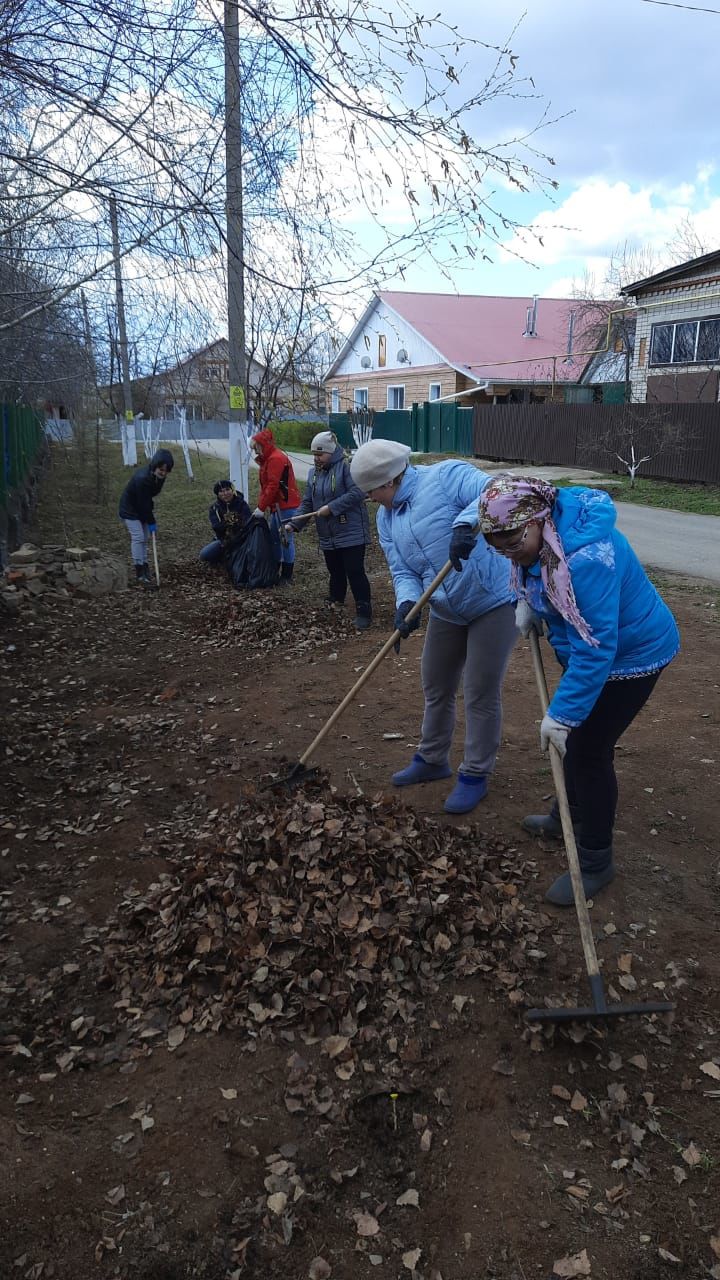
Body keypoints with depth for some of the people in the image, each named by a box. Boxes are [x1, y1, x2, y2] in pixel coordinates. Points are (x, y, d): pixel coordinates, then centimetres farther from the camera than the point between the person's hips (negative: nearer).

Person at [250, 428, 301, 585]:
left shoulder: (276, 459, -15)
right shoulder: (268, 459, 17)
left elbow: (273, 486, -21)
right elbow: (265, 485, 16)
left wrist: (261, 507, -18)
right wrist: (263, 505, 6)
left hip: (286, 506, -10)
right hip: (277, 506, 10)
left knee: (286, 539, -5)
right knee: (274, 538, 14)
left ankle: (287, 576, 0)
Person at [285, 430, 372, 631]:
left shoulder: (347, 467, -11)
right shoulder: (313, 474, 13)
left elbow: (357, 493, -23)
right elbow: (307, 503, 14)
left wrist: (331, 507, -22)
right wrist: (294, 524, 0)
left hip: (351, 534, -7)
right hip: (328, 537, 7)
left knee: (355, 572, -7)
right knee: (335, 573, 18)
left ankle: (363, 612, 2)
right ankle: (334, 606, 33)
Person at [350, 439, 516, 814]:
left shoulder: (446, 476, -17)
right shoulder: (386, 518, 5)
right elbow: (402, 572, 1)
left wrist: (466, 523, -49)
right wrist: (407, 602, -20)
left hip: (494, 602, -8)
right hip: (446, 612, 8)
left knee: (480, 694, 1)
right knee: (436, 688, 19)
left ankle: (475, 775, 19)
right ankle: (431, 760, 40)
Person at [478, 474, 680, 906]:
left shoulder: (587, 556, -38)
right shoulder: (541, 528, -10)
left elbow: (594, 649, -35)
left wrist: (562, 713, -31)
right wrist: (529, 603, -3)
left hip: (632, 654, -9)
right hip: (593, 641, 9)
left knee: (589, 747, -4)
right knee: (574, 734, 20)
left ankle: (596, 861, 13)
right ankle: (571, 815, 43)